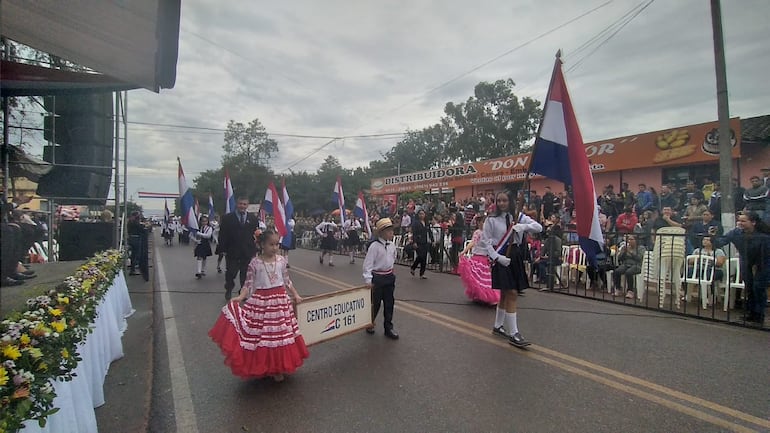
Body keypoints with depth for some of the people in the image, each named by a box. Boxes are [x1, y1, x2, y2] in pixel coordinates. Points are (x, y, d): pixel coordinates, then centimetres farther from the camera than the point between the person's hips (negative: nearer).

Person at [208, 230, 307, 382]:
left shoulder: (281, 260, 0)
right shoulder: (255, 262, -8)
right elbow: (249, 284, -7)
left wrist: (295, 295, 7)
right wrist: (240, 297, -22)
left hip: (280, 300, 3)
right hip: (261, 302, -3)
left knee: (279, 335, 10)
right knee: (261, 334, 2)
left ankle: (278, 368, 29)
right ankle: (262, 367, 25)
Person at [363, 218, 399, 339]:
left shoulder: (392, 245, 2)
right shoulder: (374, 246, -17)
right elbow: (368, 263, -19)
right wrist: (368, 279, -24)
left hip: (389, 276, 6)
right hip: (377, 277, -6)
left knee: (389, 303, 10)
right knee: (375, 303, 6)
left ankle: (388, 328, 21)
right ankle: (369, 324, 29)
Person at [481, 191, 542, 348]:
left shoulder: (518, 217, 7)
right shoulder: (491, 220, -4)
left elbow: (539, 227, -1)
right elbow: (485, 241, -6)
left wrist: (523, 226, -20)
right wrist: (497, 257, -15)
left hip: (515, 256, 5)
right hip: (500, 257, -5)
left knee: (505, 294, 15)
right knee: (512, 294, -9)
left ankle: (498, 326, 33)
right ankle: (513, 334, -2)